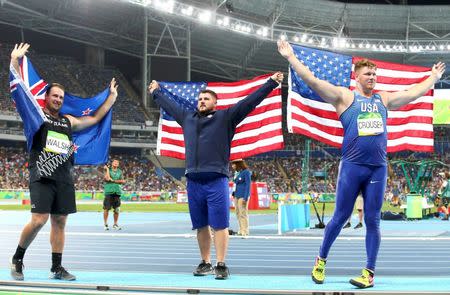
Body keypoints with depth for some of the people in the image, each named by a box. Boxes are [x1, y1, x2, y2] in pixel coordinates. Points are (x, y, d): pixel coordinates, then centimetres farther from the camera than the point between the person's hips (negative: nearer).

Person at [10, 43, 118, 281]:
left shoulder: (69, 121, 18)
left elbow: (95, 118, 27)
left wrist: (111, 97, 27)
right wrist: (15, 60, -11)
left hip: (64, 178, 6)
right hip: (42, 176, -5)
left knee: (59, 222, 6)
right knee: (39, 221, -14)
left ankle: (57, 268, 12)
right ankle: (17, 259, 6)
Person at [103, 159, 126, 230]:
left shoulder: (120, 172, 15)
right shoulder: (108, 170, 4)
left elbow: (123, 181, 4)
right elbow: (107, 178, -13)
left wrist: (113, 180, -6)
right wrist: (107, 169, -10)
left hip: (117, 192, 4)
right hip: (109, 191, -3)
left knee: (117, 209, 3)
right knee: (106, 208, -4)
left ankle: (115, 224, 13)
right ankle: (105, 224, 4)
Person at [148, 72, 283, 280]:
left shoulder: (226, 117, 5)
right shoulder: (187, 117, 18)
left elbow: (250, 101, 2)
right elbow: (169, 105, 35)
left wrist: (271, 83, -2)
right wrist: (156, 93, 48)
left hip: (216, 181, -5)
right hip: (193, 181, 5)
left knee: (219, 225, -4)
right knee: (201, 226, 10)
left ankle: (221, 265, -1)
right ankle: (205, 263, 19)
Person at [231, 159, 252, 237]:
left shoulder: (246, 172, -8)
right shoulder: (237, 173, 13)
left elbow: (248, 185, -11)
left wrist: (245, 198, -15)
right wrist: (234, 195, 15)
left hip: (243, 196, -8)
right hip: (236, 195, 8)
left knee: (243, 213, -8)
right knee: (238, 213, 9)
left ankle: (245, 231, -5)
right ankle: (241, 230, 14)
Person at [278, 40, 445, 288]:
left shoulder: (384, 99, 14)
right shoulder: (345, 97, 1)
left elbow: (415, 91, 25)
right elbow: (312, 81, -7)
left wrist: (434, 77, 33)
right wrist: (291, 58, -11)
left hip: (378, 168, 3)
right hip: (352, 167, -3)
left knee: (372, 222, 3)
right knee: (340, 218, 3)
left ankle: (369, 273, 7)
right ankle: (321, 260, 21)